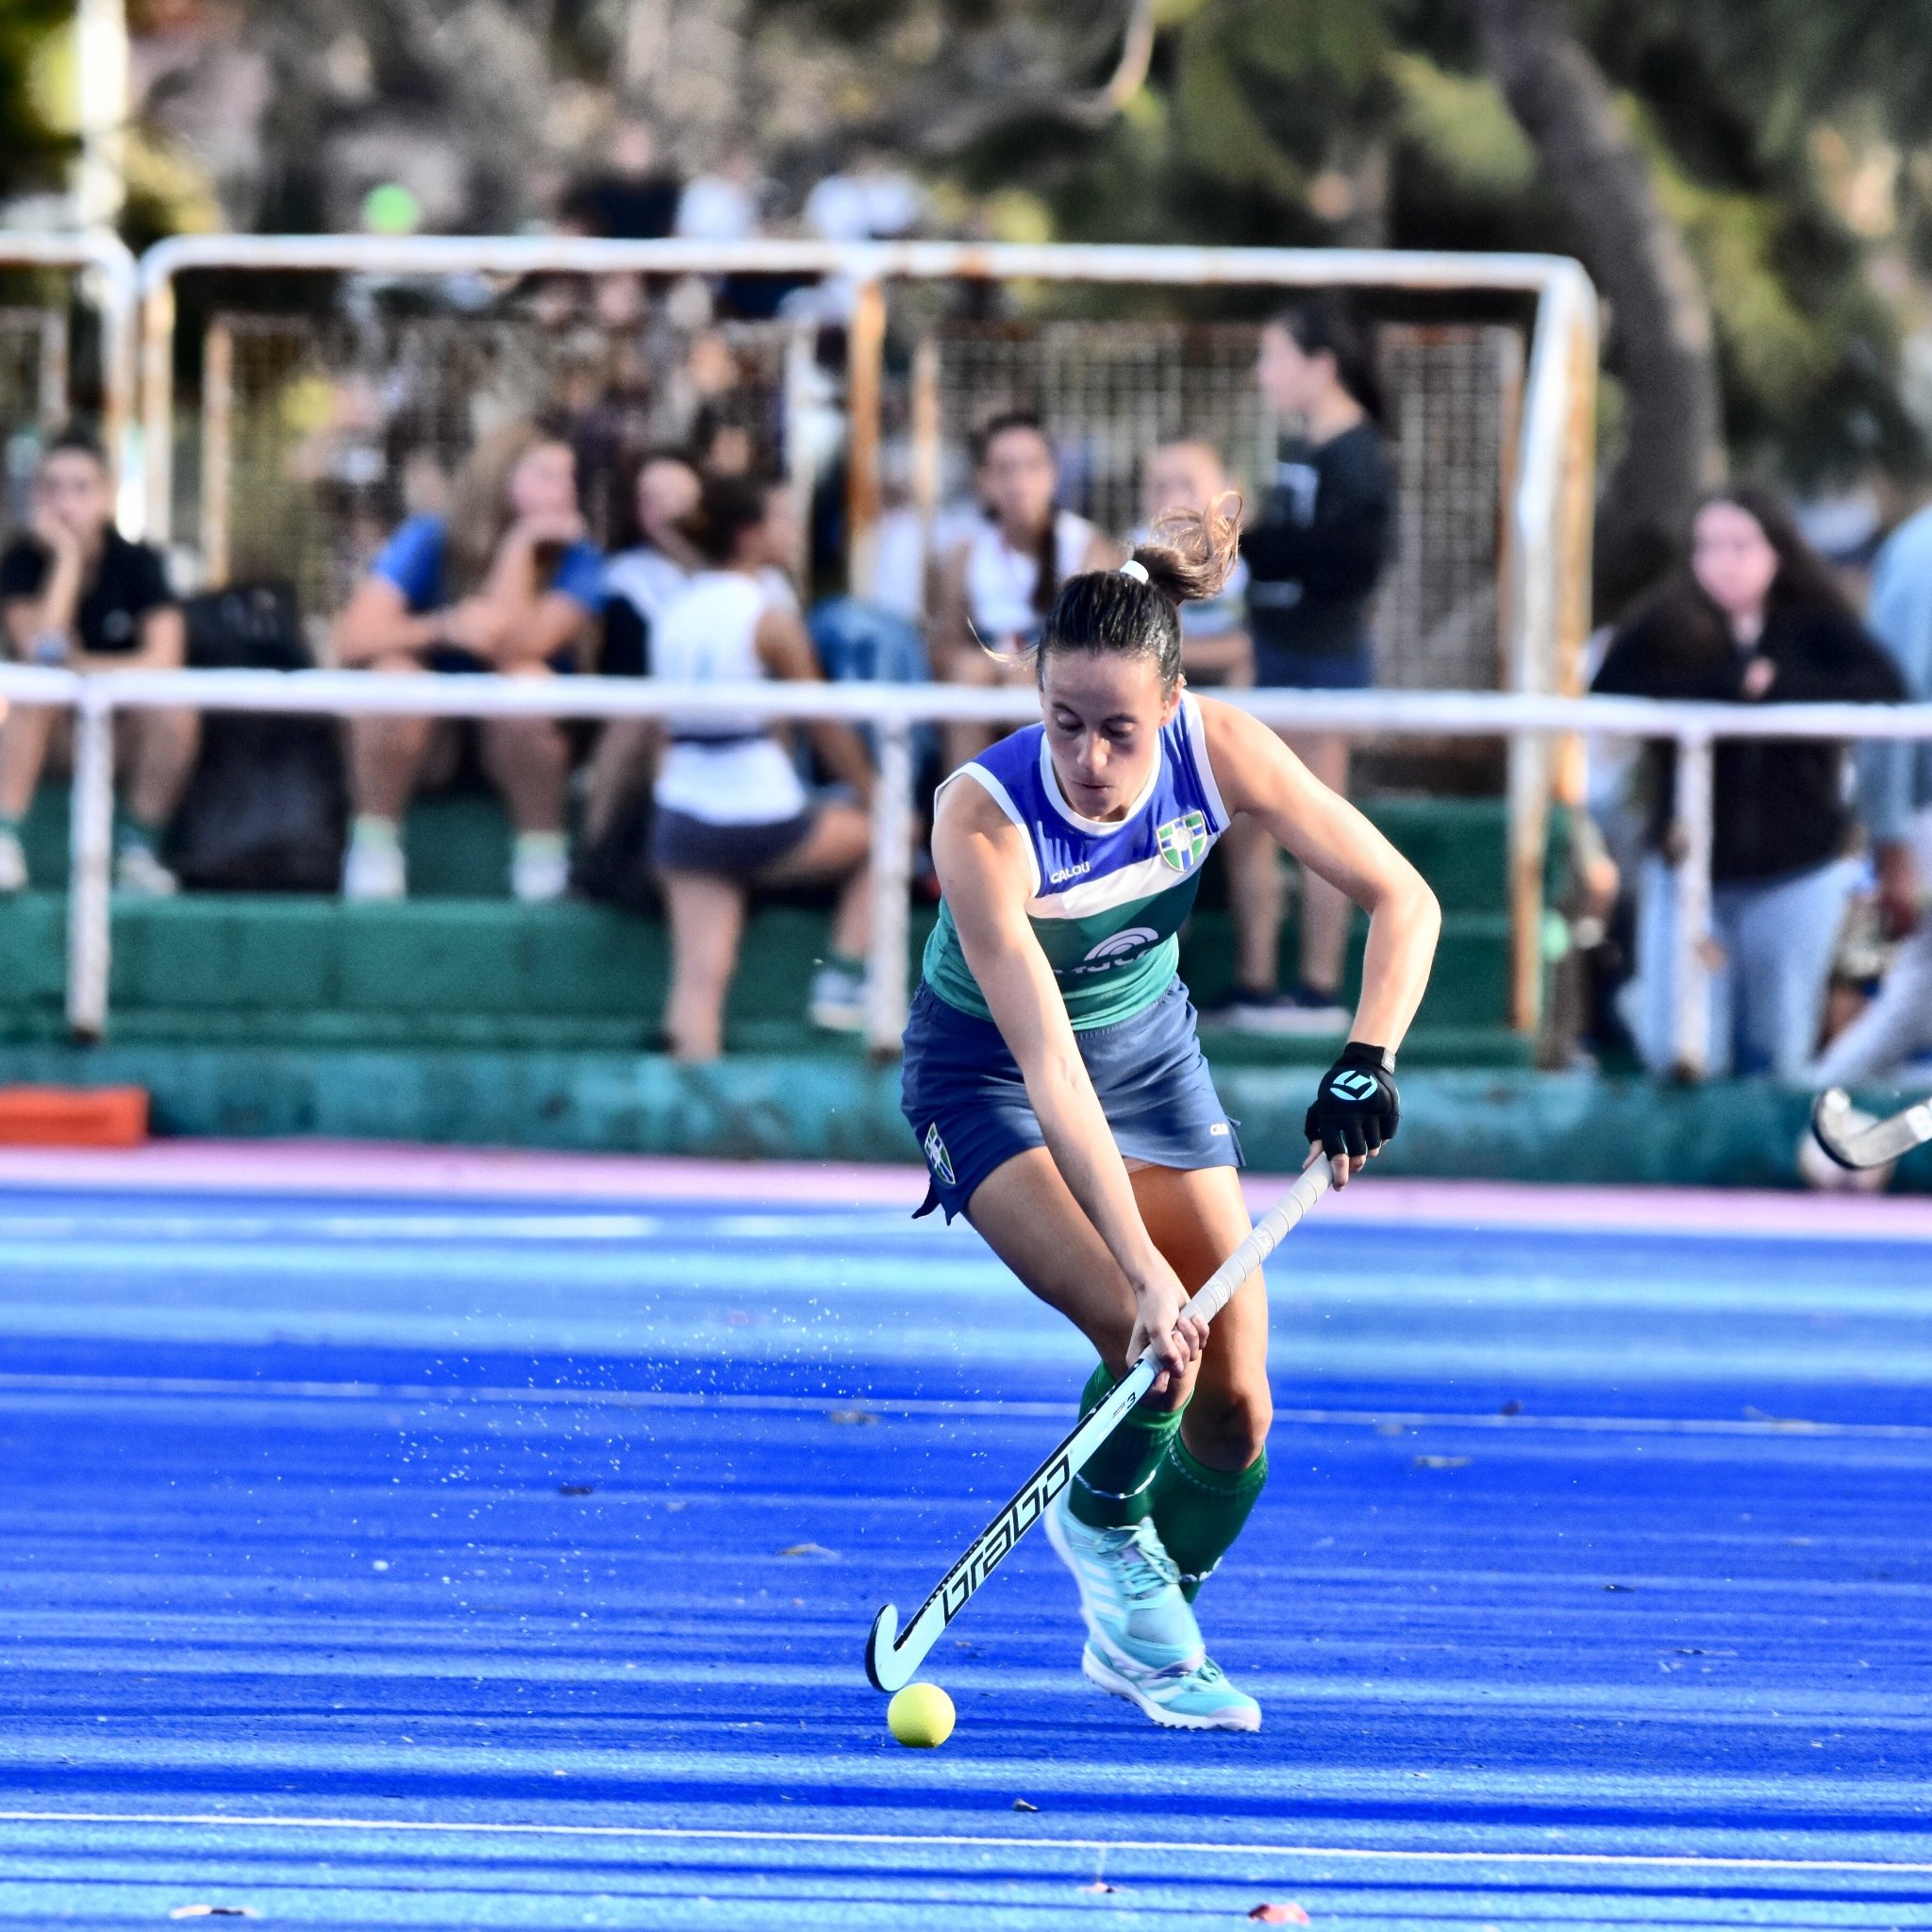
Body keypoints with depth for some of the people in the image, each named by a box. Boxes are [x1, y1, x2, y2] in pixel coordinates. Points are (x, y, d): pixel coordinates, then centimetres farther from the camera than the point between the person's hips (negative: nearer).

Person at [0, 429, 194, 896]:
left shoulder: (136, 561, -10)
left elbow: (164, 661, -21)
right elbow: (38, 651, -25)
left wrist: (72, 664, -25)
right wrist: (67, 557, -26)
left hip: (121, 733, 0)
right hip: (50, 731, 0)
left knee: (176, 713, -30)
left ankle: (139, 851, -14)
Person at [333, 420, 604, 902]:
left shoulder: (576, 560, -13)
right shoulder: (430, 541, -12)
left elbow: (514, 644, -29)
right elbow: (352, 640, -24)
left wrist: (520, 547, -28)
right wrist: (444, 628, -40)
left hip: (520, 748, 0)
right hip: (426, 740, 0)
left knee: (526, 678, -33)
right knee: (394, 671, -32)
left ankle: (542, 856, -16)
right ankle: (373, 845, -16)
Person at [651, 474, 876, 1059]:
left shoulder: (678, 613, 9)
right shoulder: (769, 613, -9)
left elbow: (666, 730, 14)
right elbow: (827, 726, -3)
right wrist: (874, 795, 10)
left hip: (683, 815, 5)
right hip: (762, 812, -5)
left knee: (700, 976, 1)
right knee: (880, 834, 20)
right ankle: (842, 982, 14)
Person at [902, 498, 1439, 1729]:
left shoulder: (1220, 753, -24)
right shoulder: (983, 816, -35)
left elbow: (1402, 898, -16)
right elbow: (1045, 1061, -40)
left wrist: (1369, 1058, -34)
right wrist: (1142, 1273, -46)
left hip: (1152, 1047, 4)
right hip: (986, 1078, -4)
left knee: (1235, 1411, -2)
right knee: (1153, 1343, -24)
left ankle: (1134, 1641, 25)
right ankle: (1102, 1526, 10)